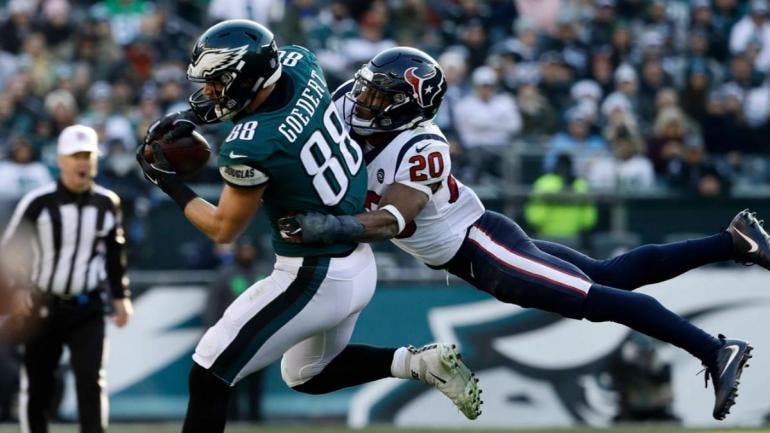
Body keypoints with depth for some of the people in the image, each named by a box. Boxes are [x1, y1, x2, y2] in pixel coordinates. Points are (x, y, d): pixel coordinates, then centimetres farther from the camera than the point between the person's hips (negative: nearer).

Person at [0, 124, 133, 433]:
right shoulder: (38, 202, -9)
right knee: (36, 386, 5)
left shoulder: (107, 204, 3)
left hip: (87, 307, 1)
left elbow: (115, 254, 16)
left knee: (92, 381, -11)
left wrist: (121, 296, 12)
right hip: (42, 306, -1)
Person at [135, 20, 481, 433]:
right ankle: (419, 363, 16)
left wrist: (170, 184, 0)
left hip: (315, 279, -9)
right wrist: (195, 114, 5)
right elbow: (250, 79, 18)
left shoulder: (250, 147, -27)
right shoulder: (299, 64, -8)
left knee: (208, 376, -2)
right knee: (309, 376, 30)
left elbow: (223, 229, -11)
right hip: (360, 267, 9)